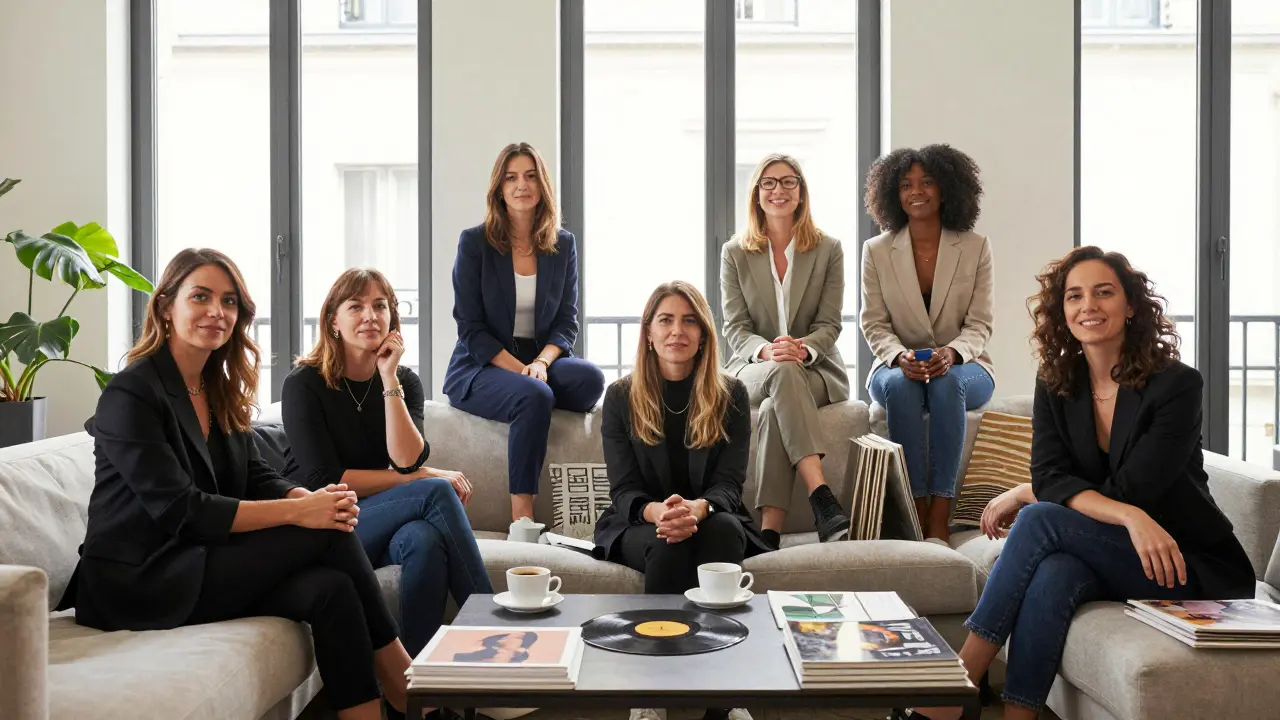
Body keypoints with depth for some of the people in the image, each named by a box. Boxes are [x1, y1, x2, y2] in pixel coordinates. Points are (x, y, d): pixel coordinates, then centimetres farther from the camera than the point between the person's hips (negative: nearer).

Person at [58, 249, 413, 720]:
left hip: (199, 560, 7)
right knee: (325, 535, -19)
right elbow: (180, 510, -20)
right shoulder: (131, 394, -13)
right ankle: (400, 682, -8)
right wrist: (297, 510, -25)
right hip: (139, 580, -7)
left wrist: (316, 498, -17)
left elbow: (258, 478, 6)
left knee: (331, 589, -22)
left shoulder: (221, 390, 12)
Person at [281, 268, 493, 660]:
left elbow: (408, 459, -11)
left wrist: (389, 378, -15)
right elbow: (325, 478, -14)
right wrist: (425, 479, -12)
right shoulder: (304, 384, -6)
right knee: (436, 493, -27)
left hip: (383, 526, 4)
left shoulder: (404, 381, 7)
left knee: (423, 539, -34)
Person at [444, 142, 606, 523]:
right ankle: (521, 518, -33)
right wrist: (519, 369, -18)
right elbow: (470, 327, -6)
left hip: (542, 359, 4)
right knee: (534, 397, -35)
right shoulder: (474, 242, -2)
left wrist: (541, 363, -15)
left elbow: (567, 322, 6)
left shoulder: (563, 245, 8)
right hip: (480, 368, -4)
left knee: (590, 378, -29)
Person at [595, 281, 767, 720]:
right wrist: (658, 512, -30)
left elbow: (728, 484, -6)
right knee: (668, 545, -35)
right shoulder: (621, 396, 3)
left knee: (724, 530, -35)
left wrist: (696, 508, -32)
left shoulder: (731, 395, 3)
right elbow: (624, 490, -4)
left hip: (712, 520, 1)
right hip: (640, 524, 0)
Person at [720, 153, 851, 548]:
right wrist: (766, 351, -23)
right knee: (784, 372, -38)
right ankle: (823, 501, -50)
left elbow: (829, 324, 1)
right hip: (753, 368, 0)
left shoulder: (829, 250, 8)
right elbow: (735, 328, 1)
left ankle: (769, 529, -43)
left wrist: (803, 349, -23)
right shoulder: (735, 253, 8)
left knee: (775, 409, -36)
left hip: (816, 369, 0)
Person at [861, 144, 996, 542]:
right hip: (897, 366, 1)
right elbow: (874, 324, 0)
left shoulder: (976, 247, 1)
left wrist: (952, 353, -24)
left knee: (947, 383, -36)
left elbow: (979, 324, -3)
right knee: (899, 385, -36)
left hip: (963, 368, 0)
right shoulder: (877, 251, 3)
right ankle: (915, 506, -31)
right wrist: (900, 357, -21)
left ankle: (940, 511, -34)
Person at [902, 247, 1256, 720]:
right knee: (1054, 574, -33)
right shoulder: (1056, 386, 3)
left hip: (1197, 571, -4)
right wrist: (1130, 517, -28)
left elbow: (1128, 490, -18)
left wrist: (1022, 496, -9)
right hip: (1108, 558, 4)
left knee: (1041, 520, -26)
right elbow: (1050, 477, -10)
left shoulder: (1177, 385, -12)